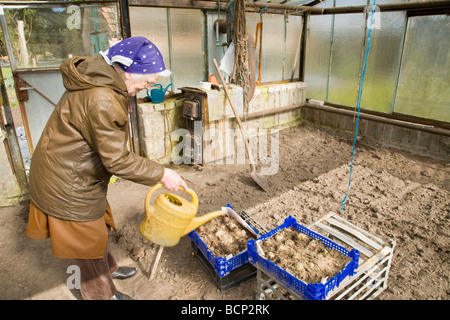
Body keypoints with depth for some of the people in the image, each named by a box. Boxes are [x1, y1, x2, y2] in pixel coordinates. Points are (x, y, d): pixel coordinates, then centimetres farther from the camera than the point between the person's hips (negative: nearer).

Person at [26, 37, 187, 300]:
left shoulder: (101, 79, 0)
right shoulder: (101, 101, -34)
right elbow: (117, 160, -29)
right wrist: (161, 174, -21)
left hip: (78, 174, 10)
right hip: (68, 186, -9)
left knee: (100, 227, 28)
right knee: (90, 241, 12)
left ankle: (108, 268, 54)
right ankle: (102, 294, 38)